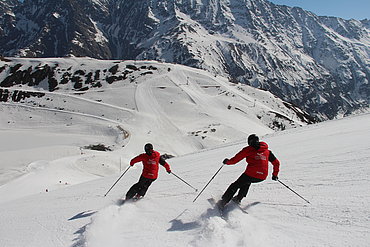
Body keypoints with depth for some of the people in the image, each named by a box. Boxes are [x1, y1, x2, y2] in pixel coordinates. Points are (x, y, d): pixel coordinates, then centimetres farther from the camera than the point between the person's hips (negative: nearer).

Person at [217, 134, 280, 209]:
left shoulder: (248, 149, 3)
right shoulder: (267, 151, 16)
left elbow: (236, 159, 3)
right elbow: (277, 163, 18)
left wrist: (227, 161, 21)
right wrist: (275, 174, 29)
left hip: (251, 174, -5)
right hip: (262, 177, 5)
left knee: (236, 185, 15)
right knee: (247, 182, 34)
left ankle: (224, 201, 13)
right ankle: (238, 199, 30)